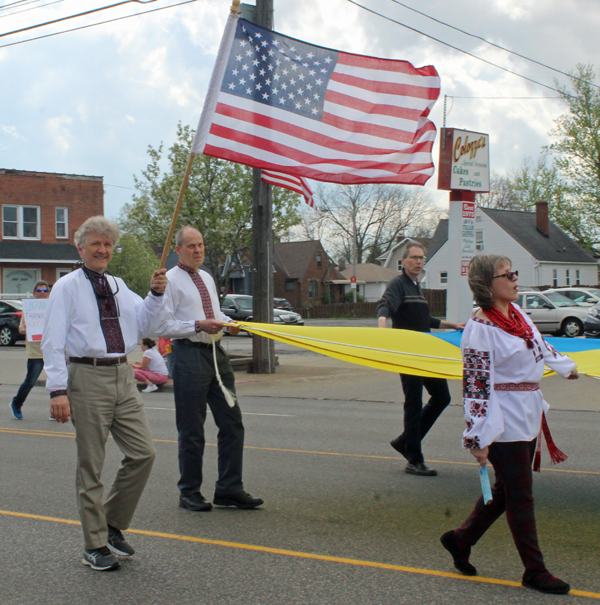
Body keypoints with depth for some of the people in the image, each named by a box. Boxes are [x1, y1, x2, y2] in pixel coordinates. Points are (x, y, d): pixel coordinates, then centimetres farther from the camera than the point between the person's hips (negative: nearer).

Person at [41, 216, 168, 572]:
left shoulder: (119, 286, 15)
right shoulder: (68, 287, -2)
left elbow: (143, 324, 17)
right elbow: (53, 342, -7)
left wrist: (157, 294, 0)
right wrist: (58, 390, -15)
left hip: (123, 376, 6)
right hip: (87, 378, -6)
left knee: (144, 453, 3)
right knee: (91, 466, 2)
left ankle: (113, 524, 21)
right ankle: (96, 545, 13)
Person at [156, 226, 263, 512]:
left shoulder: (208, 279, 18)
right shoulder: (171, 281, -6)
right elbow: (163, 326, -12)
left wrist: (229, 323, 5)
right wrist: (198, 325, -21)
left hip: (216, 353, 8)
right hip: (189, 356, -7)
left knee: (232, 423, 7)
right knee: (191, 431, 0)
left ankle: (229, 488, 15)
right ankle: (189, 493, 13)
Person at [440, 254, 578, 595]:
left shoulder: (516, 312, 8)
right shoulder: (481, 328, -18)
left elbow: (539, 344, 28)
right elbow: (476, 384, -19)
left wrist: (565, 366, 44)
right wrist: (478, 438, -20)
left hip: (528, 416, 9)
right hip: (504, 422, -9)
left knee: (507, 490, 16)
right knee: (520, 497, 0)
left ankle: (461, 539, 31)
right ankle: (535, 570, 10)